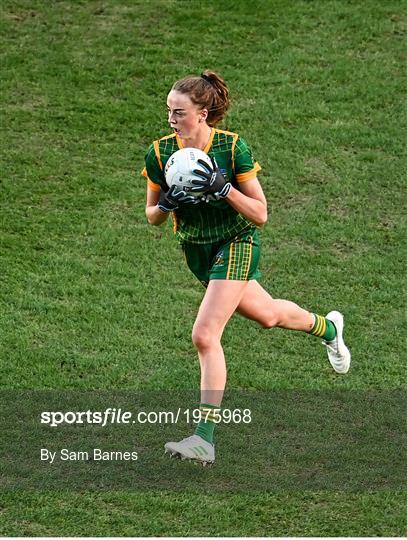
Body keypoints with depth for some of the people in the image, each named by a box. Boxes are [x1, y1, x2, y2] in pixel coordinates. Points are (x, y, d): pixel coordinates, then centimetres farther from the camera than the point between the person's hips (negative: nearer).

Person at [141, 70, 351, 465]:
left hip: (236, 243, -5)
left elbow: (260, 214, -17)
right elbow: (153, 216, -1)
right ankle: (327, 327, 56)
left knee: (204, 336, -20)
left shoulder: (232, 146, -21)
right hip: (196, 249, 5)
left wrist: (224, 188, -32)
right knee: (266, 315, 24)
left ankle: (205, 438, -15)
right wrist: (166, 204, -24)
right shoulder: (159, 153, -12)